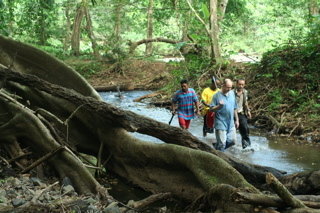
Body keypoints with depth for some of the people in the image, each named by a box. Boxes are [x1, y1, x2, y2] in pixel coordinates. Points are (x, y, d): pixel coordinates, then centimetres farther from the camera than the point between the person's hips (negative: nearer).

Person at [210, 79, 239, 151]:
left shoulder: (232, 94, 7)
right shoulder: (217, 96, -10)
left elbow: (235, 108, 15)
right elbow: (211, 109, -10)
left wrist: (236, 120, 15)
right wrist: (219, 106, -27)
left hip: (231, 123, 6)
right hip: (221, 123, -6)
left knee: (232, 141, 9)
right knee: (222, 143, -5)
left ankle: (217, 148, 30)